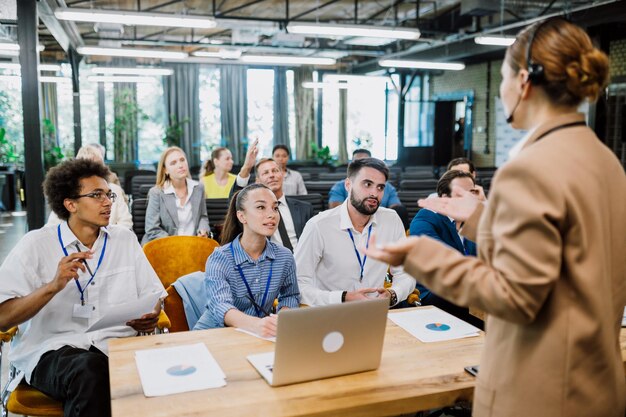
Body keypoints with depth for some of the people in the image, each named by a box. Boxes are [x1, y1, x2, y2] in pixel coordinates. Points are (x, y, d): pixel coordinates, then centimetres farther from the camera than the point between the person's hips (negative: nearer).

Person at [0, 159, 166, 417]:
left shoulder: (125, 239, 12)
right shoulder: (36, 244, 2)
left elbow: (152, 295, 14)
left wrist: (150, 316, -10)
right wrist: (53, 286, -21)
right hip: (51, 352, -2)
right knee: (90, 369, -38)